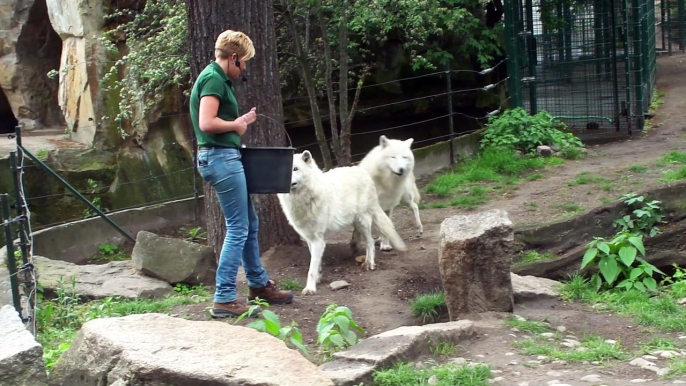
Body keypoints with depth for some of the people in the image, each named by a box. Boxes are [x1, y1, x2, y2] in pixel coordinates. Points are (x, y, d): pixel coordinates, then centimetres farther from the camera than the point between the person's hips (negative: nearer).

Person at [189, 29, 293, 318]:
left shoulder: (216, 78, 17)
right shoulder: (214, 79, -13)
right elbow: (207, 123, -23)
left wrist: (240, 121, 11)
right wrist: (236, 125, -8)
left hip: (225, 157, 11)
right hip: (221, 157, -11)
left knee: (249, 224, 18)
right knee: (238, 229, -7)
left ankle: (259, 284, 29)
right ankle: (224, 299, -3)